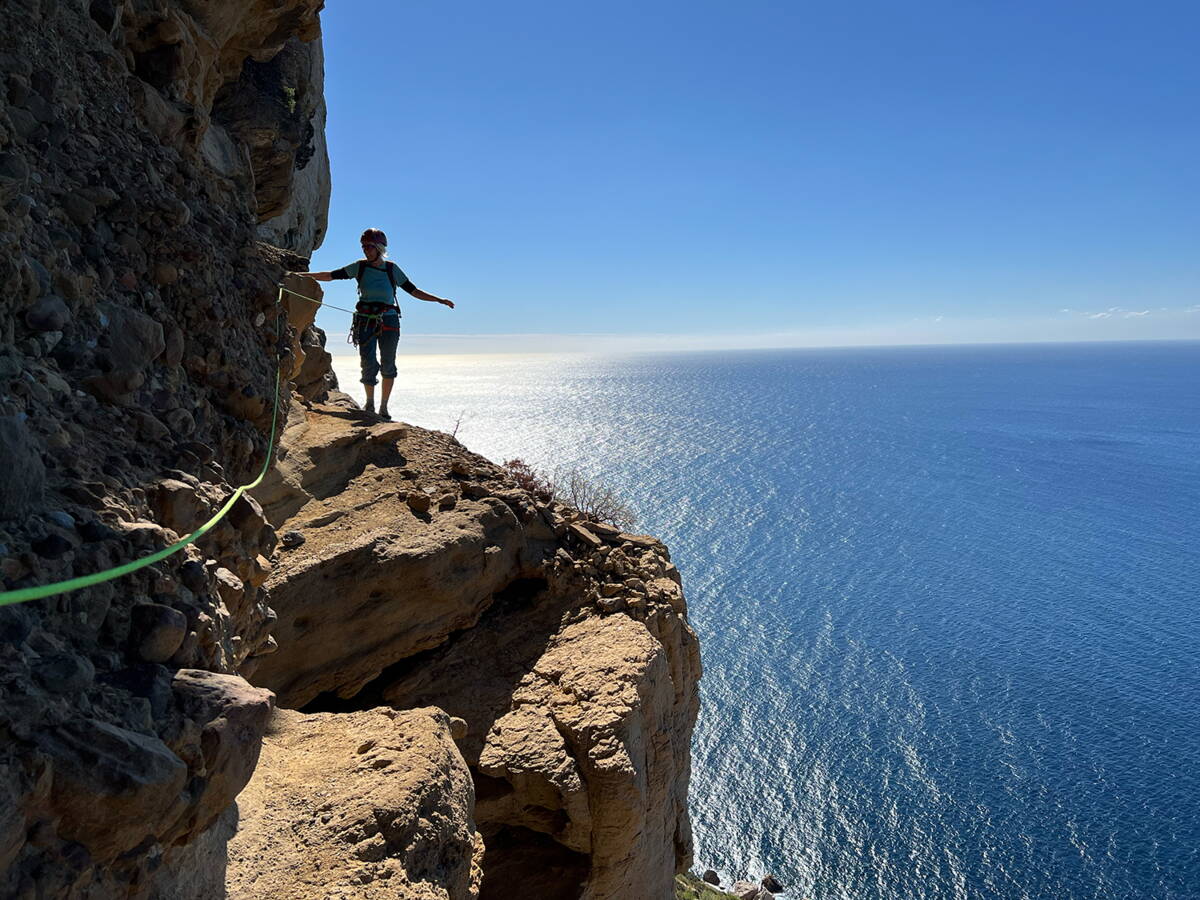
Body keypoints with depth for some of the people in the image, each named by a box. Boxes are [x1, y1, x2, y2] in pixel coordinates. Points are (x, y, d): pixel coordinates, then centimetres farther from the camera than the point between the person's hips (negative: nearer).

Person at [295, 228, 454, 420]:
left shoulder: (392, 269, 2)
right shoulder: (360, 267, 3)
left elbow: (413, 290, 4)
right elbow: (330, 276, 5)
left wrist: (439, 300, -3)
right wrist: (301, 274, 0)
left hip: (388, 321, 0)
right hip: (366, 321, 0)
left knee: (388, 364, 2)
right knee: (368, 363, -7)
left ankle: (384, 406, 14)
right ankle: (370, 402, 14)